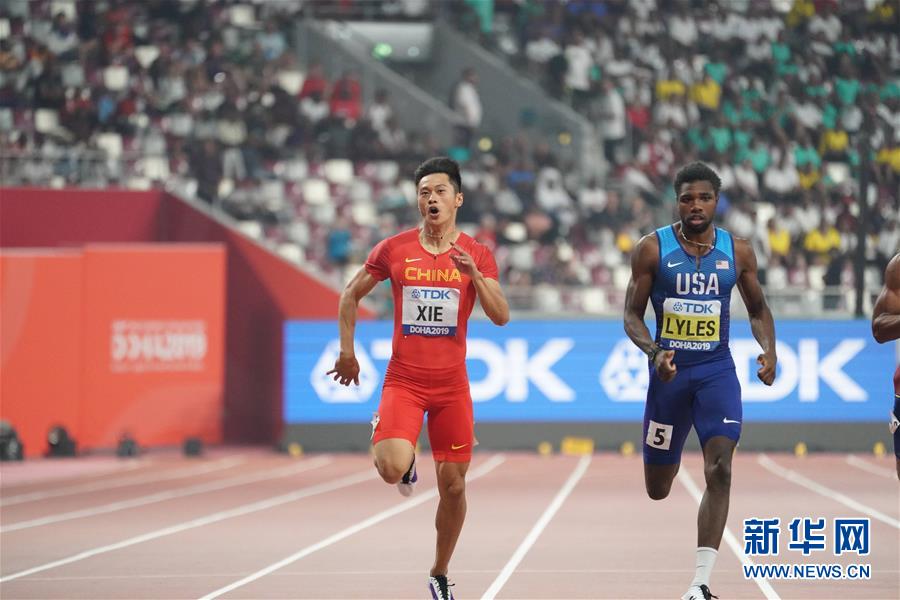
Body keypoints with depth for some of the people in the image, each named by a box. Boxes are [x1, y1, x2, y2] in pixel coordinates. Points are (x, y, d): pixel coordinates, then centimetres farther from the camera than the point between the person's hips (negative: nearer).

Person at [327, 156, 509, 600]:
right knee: (392, 469, -23)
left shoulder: (477, 256, 1)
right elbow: (350, 296, 12)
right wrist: (347, 352, 8)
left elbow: (501, 317, -8)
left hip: (452, 385, 1)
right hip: (403, 380, -1)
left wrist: (474, 275, -22)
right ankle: (393, 444, 17)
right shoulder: (393, 249, 0)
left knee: (454, 485, 3)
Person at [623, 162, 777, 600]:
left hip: (717, 371, 0)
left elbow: (758, 309, 14)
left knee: (719, 470, -20)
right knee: (657, 489, 10)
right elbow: (632, 315, -1)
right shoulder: (653, 248, -4)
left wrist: (768, 349, -6)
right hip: (670, 371, 0)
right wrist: (654, 351, -20)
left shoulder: (738, 252, 2)